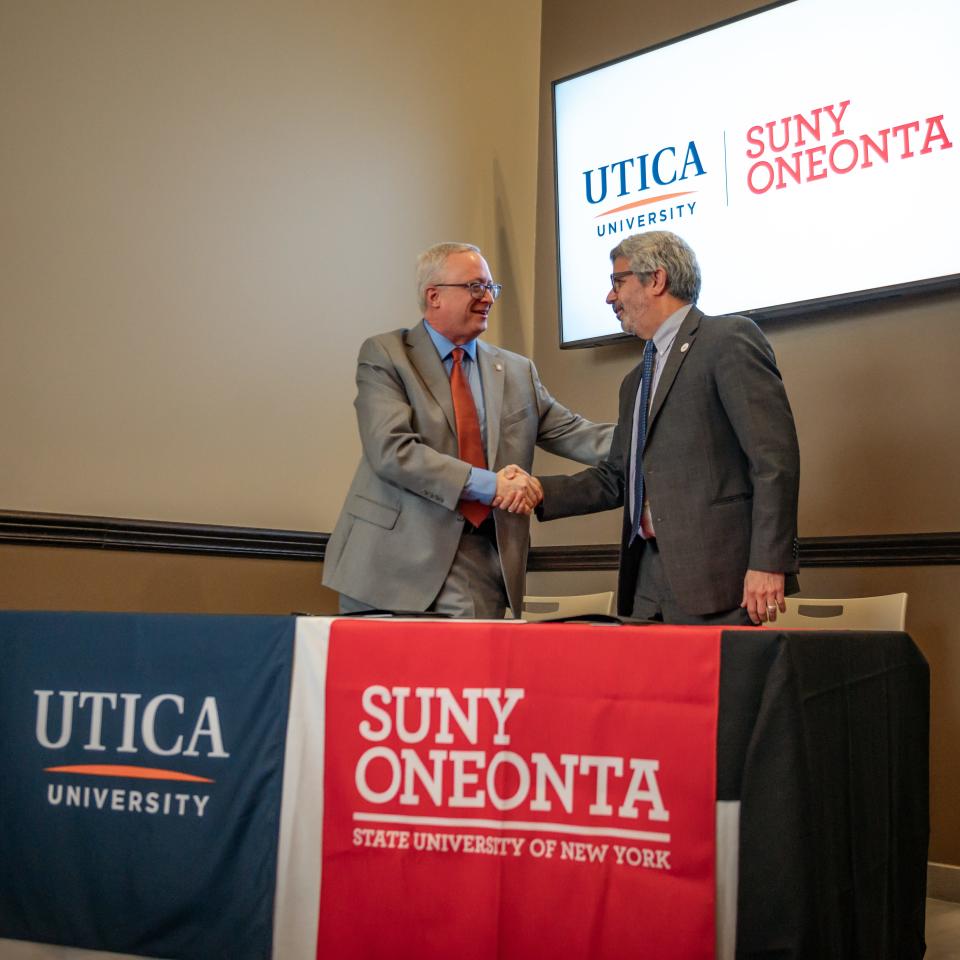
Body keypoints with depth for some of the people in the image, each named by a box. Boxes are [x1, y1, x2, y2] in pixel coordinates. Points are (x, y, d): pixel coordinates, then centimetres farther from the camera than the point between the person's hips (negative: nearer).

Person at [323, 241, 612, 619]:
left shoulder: (517, 371, 15)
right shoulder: (384, 355, -1)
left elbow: (572, 432, 10)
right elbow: (391, 450, -14)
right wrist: (488, 484, -19)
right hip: (394, 562, -3)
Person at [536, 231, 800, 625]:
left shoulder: (730, 340, -4)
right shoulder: (635, 381, 23)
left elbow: (775, 457, -12)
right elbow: (615, 478, 21)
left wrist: (768, 563, -19)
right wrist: (539, 492, 6)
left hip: (715, 578, -7)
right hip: (647, 582, 8)